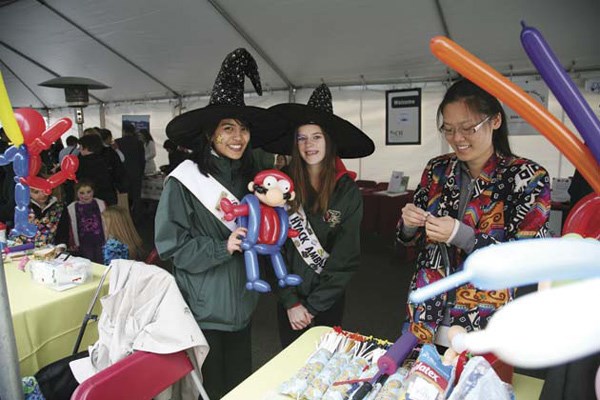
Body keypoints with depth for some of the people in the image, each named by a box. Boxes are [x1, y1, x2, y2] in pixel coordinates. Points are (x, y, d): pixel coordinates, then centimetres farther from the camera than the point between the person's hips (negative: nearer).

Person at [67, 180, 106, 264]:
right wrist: (73, 244, 5)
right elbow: (72, 227, 4)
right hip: (84, 243, 0)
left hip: (100, 241, 0)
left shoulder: (101, 204, -3)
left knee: (101, 264, 7)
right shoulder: (71, 208, -3)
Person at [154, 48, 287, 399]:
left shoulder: (250, 176, 4)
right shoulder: (185, 180, -14)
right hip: (203, 305, -5)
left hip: (241, 301, 5)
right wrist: (222, 248, -22)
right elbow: (170, 245, -14)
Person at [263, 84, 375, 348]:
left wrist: (313, 306, -11)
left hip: (328, 302, -1)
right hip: (290, 302, 1)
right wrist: (291, 302, -10)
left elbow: (346, 258, -11)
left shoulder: (348, 191, -10)